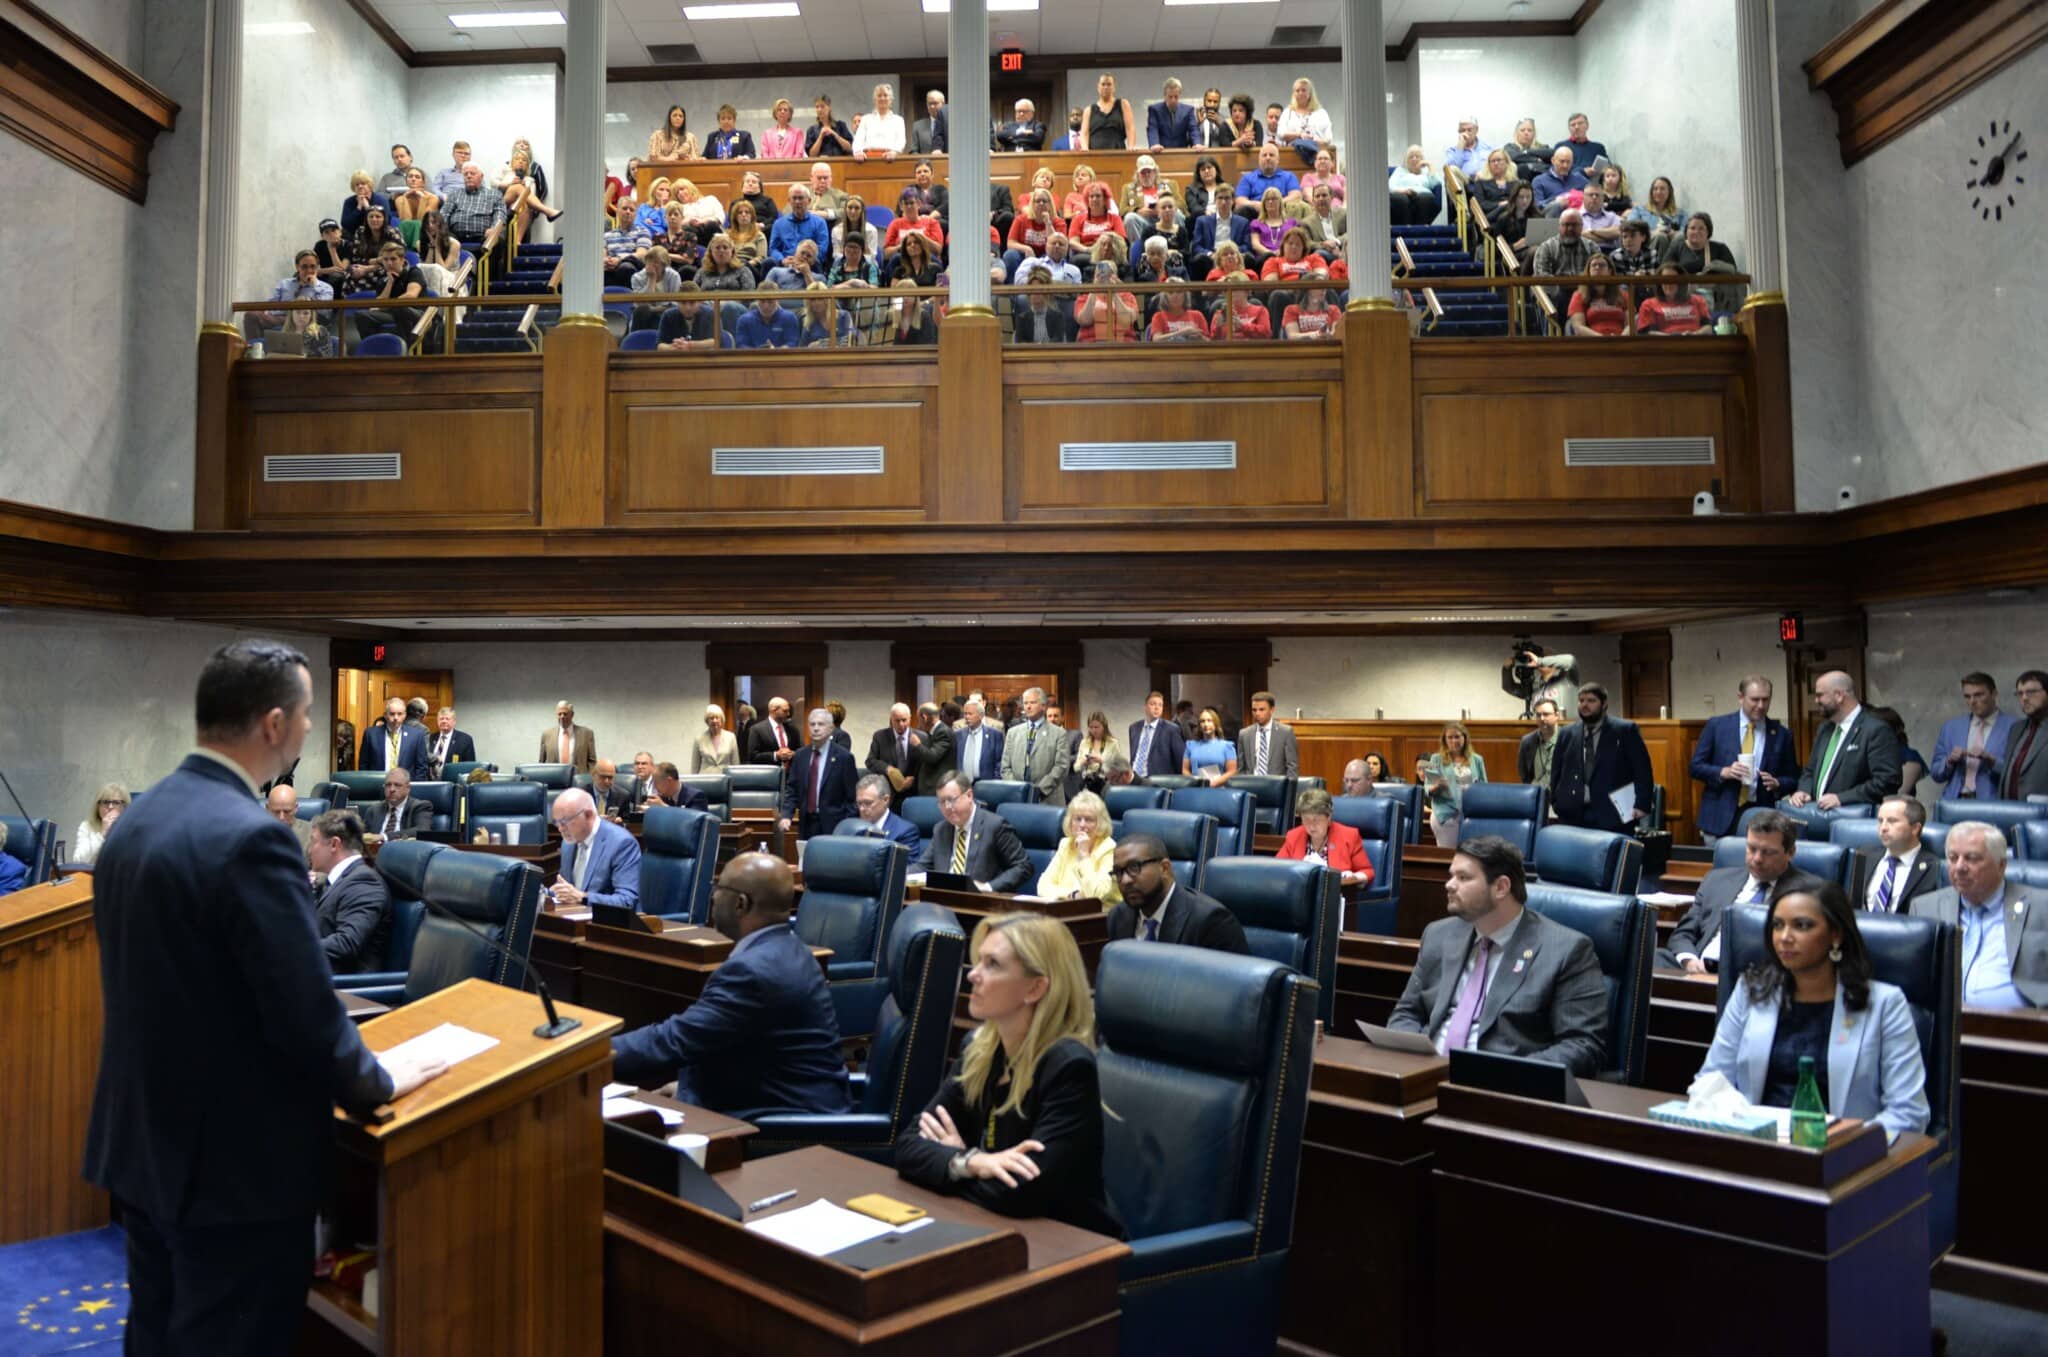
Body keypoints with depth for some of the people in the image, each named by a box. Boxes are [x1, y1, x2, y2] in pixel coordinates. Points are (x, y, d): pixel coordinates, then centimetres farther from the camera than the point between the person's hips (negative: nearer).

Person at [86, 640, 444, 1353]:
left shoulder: (136, 819, 4)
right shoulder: (251, 837, -25)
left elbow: (163, 983, 11)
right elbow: (307, 1012, -23)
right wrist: (376, 1083, -5)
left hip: (140, 1143, 9)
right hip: (235, 1163, -9)